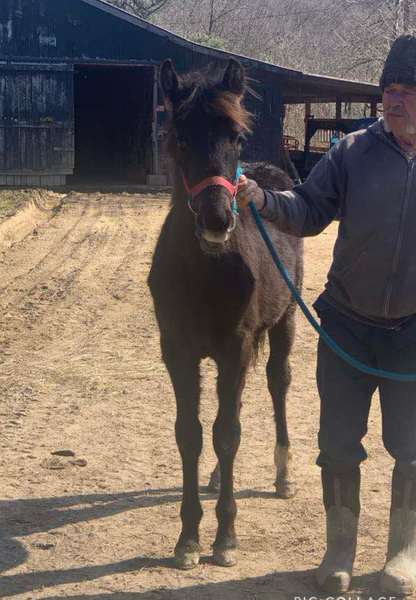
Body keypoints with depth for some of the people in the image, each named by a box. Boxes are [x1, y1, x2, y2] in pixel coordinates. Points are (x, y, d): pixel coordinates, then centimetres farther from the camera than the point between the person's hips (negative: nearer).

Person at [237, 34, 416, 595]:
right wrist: (266, 201, -23)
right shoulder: (352, 152, -4)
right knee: (339, 443, 7)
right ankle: (340, 549, 26)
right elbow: (311, 210, -4)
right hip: (348, 326, 1)